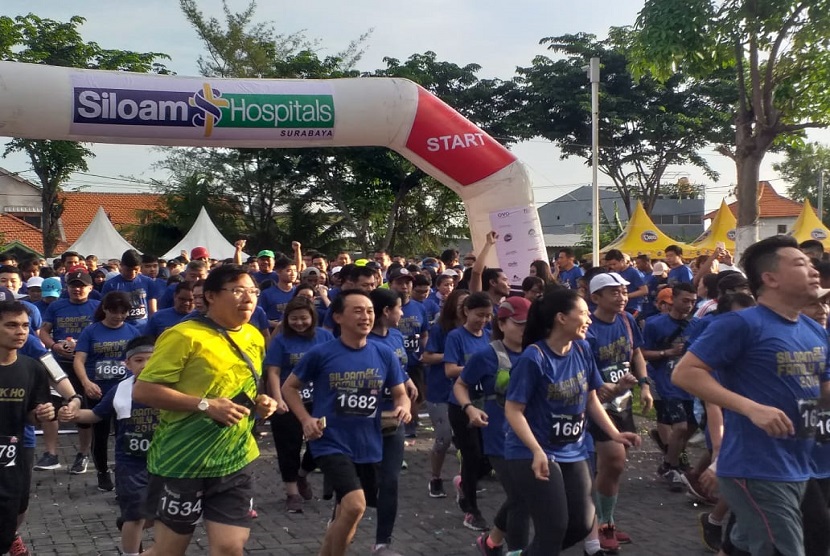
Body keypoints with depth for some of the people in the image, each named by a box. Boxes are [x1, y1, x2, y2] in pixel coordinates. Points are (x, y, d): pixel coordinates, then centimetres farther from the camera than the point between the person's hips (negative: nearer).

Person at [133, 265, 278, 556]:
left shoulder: (254, 338, 8)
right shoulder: (184, 335, -15)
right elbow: (142, 390, -18)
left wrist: (260, 403, 1)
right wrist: (205, 405, -24)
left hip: (234, 461, 6)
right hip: (182, 461, -6)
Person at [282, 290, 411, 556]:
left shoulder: (384, 355, -1)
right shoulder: (321, 353, -9)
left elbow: (400, 394, 8)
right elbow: (289, 387, 2)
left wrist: (403, 408, -14)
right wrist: (306, 419, -11)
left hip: (368, 446, 4)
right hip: (332, 444, -4)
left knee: (345, 515, 18)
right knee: (355, 505, -24)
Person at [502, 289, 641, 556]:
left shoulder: (582, 349, 0)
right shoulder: (534, 358, -20)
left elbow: (591, 399, 10)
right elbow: (513, 410, -19)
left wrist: (615, 434, -1)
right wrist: (537, 451, -30)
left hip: (572, 452, 7)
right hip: (532, 454, -7)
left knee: (581, 524, 11)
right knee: (554, 527, -6)